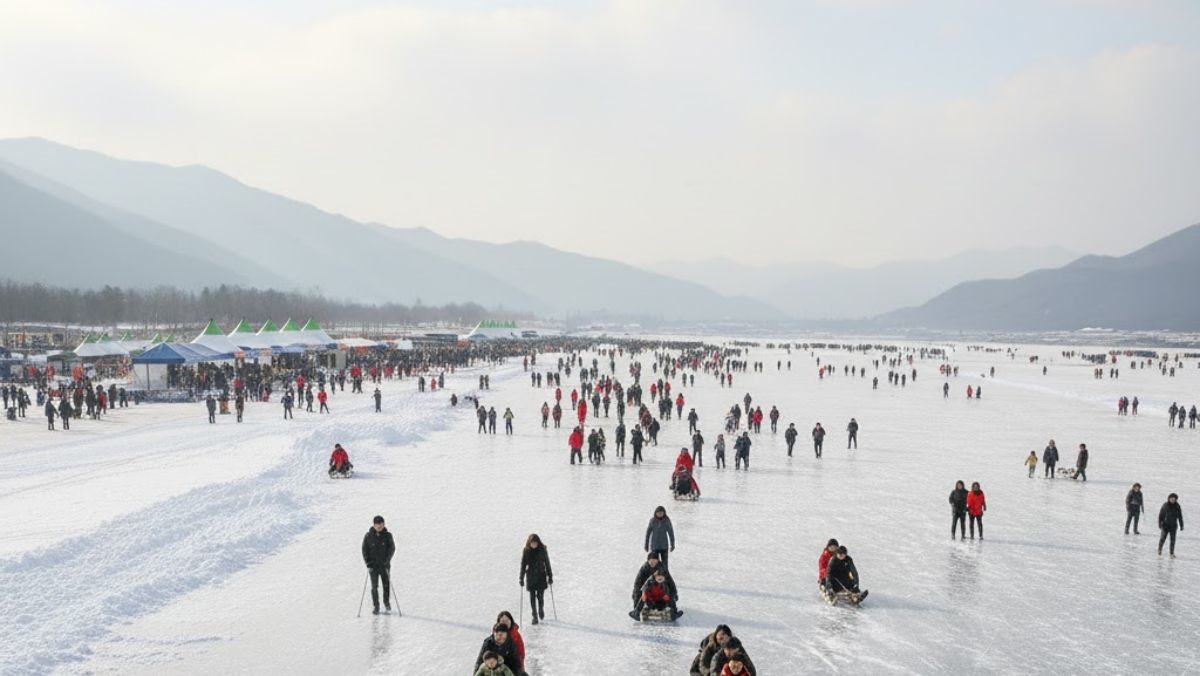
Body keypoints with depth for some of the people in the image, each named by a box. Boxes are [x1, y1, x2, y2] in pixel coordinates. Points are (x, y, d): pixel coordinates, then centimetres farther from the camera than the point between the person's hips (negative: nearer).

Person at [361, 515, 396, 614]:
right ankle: (376, 606, 7)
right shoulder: (368, 536, -5)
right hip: (373, 565, -1)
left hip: (385, 565, 1)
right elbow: (364, 550, -1)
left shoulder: (387, 535, -5)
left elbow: (392, 548, -5)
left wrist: (387, 559, -18)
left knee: (386, 584, 10)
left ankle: (387, 602, 31)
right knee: (374, 586, -3)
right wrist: (368, 563, -9)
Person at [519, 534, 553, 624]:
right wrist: (521, 578, -2)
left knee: (540, 596, 0)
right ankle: (534, 616, 8)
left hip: (541, 576, -1)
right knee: (532, 597, 0)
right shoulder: (526, 551, -4)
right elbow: (523, 565, 0)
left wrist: (550, 576, 3)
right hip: (531, 577, 1)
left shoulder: (542, 549, -6)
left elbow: (547, 563, 1)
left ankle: (541, 610, 28)